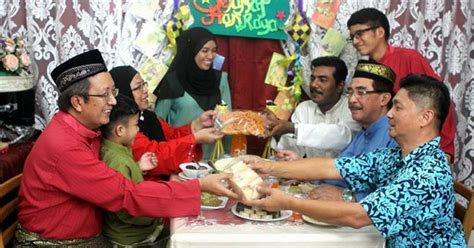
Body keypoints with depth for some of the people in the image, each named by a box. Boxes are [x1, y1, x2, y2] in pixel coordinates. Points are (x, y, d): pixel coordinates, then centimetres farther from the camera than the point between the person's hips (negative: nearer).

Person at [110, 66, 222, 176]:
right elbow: (155, 155, -21)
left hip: (165, 178, 8)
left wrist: (198, 123, -5)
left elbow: (172, 136, 11)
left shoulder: (145, 115, 10)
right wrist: (196, 138, -18)